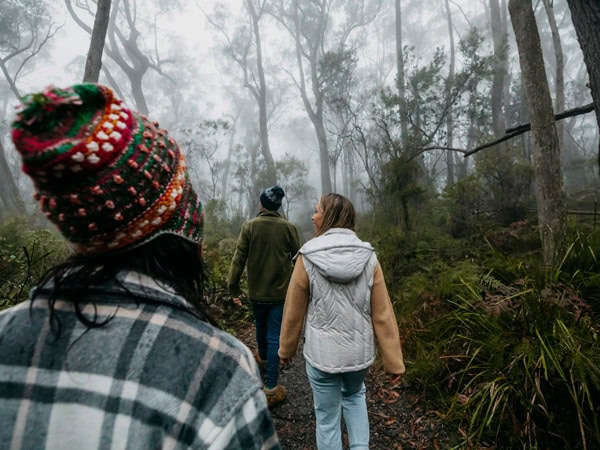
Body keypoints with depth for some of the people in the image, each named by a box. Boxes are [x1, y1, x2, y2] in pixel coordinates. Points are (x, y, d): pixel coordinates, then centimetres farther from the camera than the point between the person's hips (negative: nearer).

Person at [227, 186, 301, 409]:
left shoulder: (249, 226, -9)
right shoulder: (289, 227, -9)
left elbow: (239, 258, -9)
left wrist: (233, 287, -2)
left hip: (256, 290, 2)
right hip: (281, 291, -1)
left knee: (261, 327, 25)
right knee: (275, 335, 4)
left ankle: (263, 356, 53)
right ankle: (271, 387, 7)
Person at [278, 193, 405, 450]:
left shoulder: (308, 257, -15)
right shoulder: (368, 257, -9)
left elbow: (294, 311, -6)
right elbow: (383, 313, -6)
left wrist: (286, 349, 9)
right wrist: (394, 360, 3)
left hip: (322, 351, -2)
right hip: (360, 349, 3)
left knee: (327, 418, 18)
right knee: (354, 395, 32)